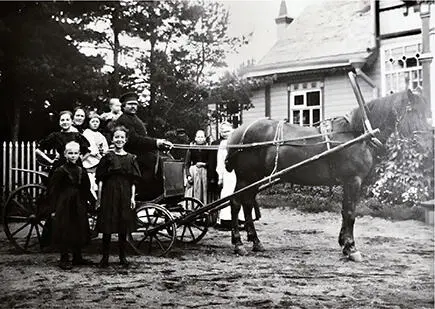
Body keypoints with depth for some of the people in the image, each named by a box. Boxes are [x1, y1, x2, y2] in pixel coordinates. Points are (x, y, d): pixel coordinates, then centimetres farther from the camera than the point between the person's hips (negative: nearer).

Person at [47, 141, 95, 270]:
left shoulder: (81, 171, 8)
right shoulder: (60, 171, -8)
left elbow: (86, 190, 15)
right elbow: (53, 190, -9)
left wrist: (93, 201, 5)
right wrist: (53, 208, -12)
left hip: (79, 206, 6)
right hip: (64, 205, -6)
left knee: (79, 232, 10)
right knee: (65, 232, -2)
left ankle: (77, 257, 21)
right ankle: (64, 259, 7)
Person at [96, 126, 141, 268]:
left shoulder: (131, 158, 7)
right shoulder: (107, 157, 2)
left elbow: (133, 181, 7)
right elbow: (100, 179, 1)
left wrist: (132, 197, 0)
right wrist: (99, 198, -4)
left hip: (125, 194, 2)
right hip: (109, 193, -2)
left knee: (124, 228, 6)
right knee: (107, 227, -2)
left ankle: (122, 256, 15)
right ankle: (105, 257, 6)